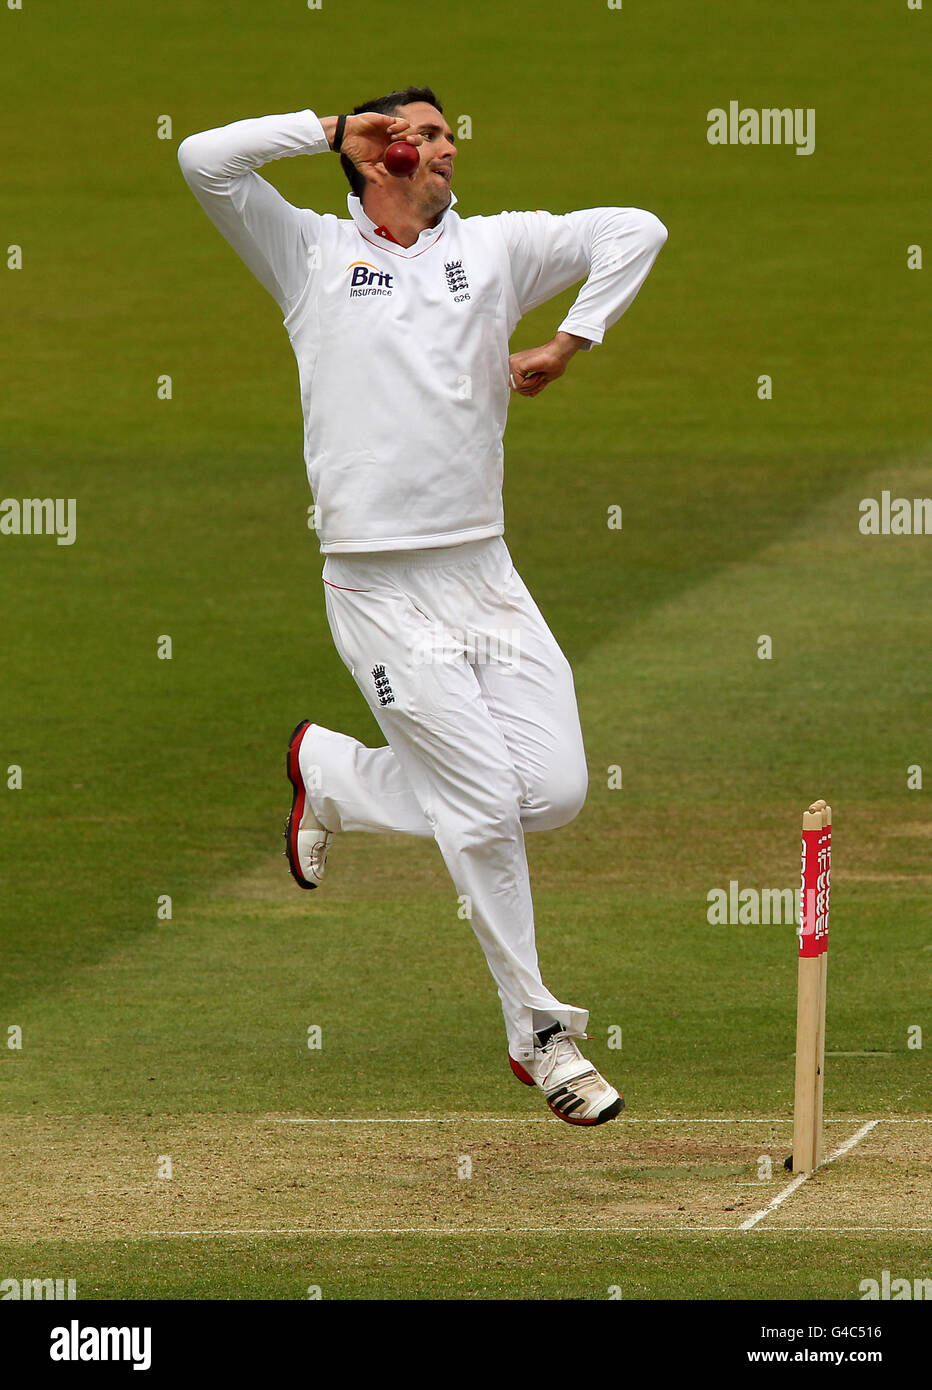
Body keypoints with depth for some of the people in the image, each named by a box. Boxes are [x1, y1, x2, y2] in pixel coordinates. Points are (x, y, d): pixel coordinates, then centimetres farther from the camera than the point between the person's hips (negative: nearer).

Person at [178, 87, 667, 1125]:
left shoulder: (494, 248, 13)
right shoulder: (311, 254, 7)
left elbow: (634, 231, 10)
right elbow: (204, 160, -4)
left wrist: (572, 343, 1)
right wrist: (332, 128, 3)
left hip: (485, 573, 4)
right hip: (378, 589, -4)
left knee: (555, 789, -6)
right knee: (485, 804, -10)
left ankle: (332, 775, 19)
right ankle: (537, 1032, 5)